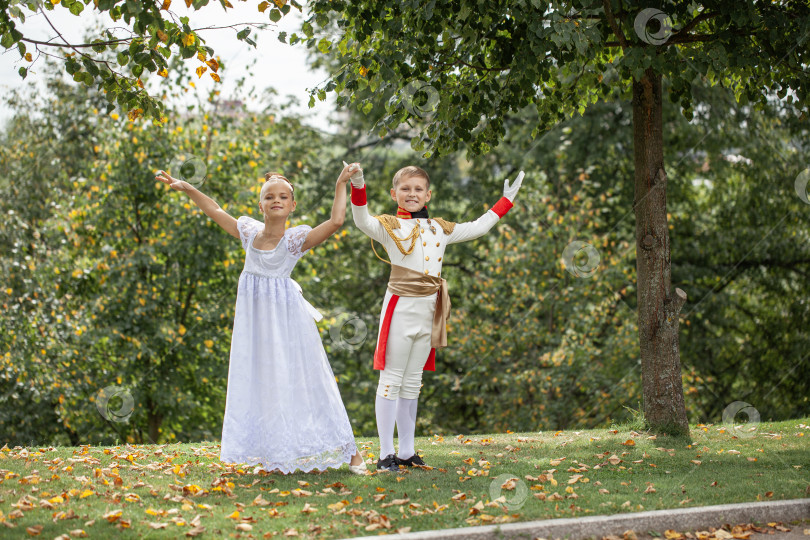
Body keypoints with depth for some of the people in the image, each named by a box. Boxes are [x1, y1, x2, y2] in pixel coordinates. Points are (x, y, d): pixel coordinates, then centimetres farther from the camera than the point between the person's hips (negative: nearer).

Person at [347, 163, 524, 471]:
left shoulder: (439, 228, 16)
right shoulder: (389, 227, -2)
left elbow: (478, 227, 26)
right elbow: (362, 221, -21)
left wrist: (506, 201, 29)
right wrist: (358, 188, -37)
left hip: (428, 310, 6)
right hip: (400, 307, -5)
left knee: (413, 382, 12)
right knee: (391, 380, -3)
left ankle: (407, 451, 18)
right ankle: (385, 454, 0)